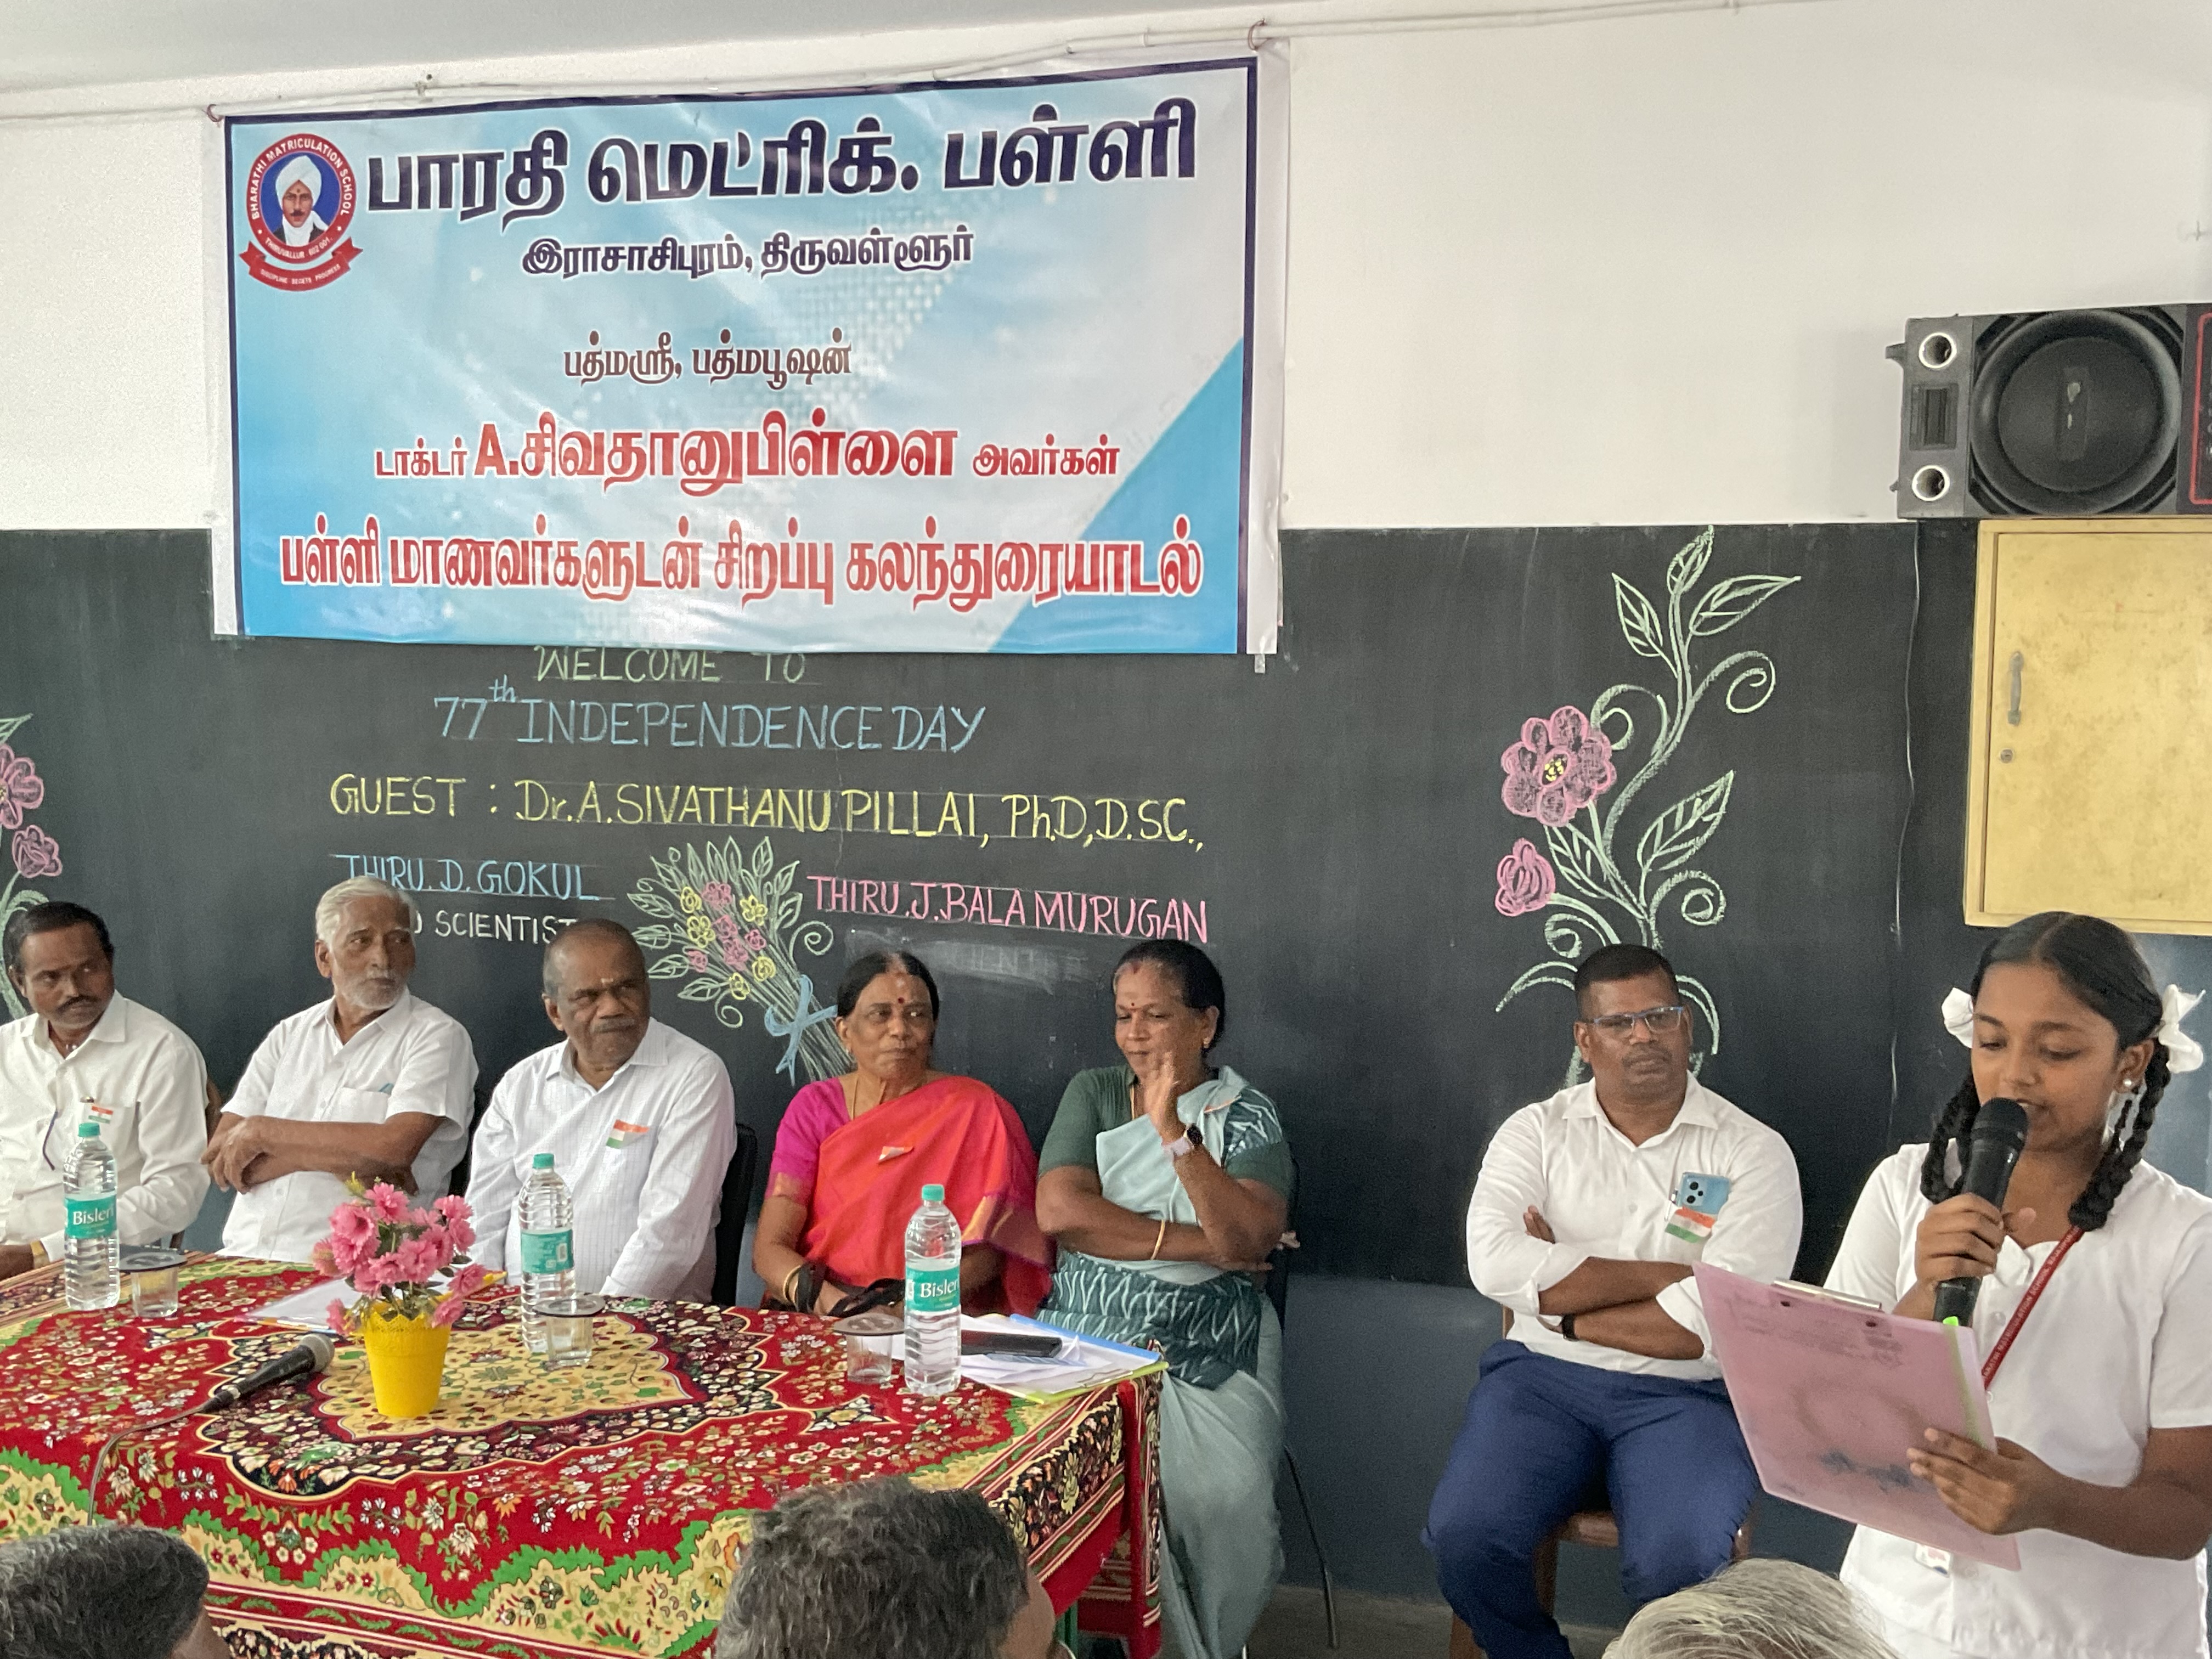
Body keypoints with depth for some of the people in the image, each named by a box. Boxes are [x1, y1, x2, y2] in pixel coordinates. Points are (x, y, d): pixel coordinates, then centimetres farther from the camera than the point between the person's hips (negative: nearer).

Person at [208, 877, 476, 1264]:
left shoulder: (437, 1037, 1)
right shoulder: (288, 1036, 17)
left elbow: (394, 1148, -13)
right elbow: (221, 1160, 8)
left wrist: (263, 1131, -3)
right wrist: (336, 1156, -9)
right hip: (245, 1256, 5)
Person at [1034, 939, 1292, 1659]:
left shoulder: (1245, 1116, 4)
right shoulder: (1093, 1093, 11)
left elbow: (1247, 1239, -12)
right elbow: (1058, 1209, -6)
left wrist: (1176, 1135, -18)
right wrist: (1199, 1245, -10)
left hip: (1203, 1359, -1)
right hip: (1083, 1339, 2)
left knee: (1222, 1503, -24)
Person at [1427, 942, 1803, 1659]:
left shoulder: (1753, 1152, -1)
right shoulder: (1536, 1131, 5)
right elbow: (1496, 1265, -13)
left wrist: (1559, 1288, -6)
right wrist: (1665, 1274, -12)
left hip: (1685, 1396, -2)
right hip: (1542, 1375, 2)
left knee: (1677, 1566, -29)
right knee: (1463, 1538, -23)